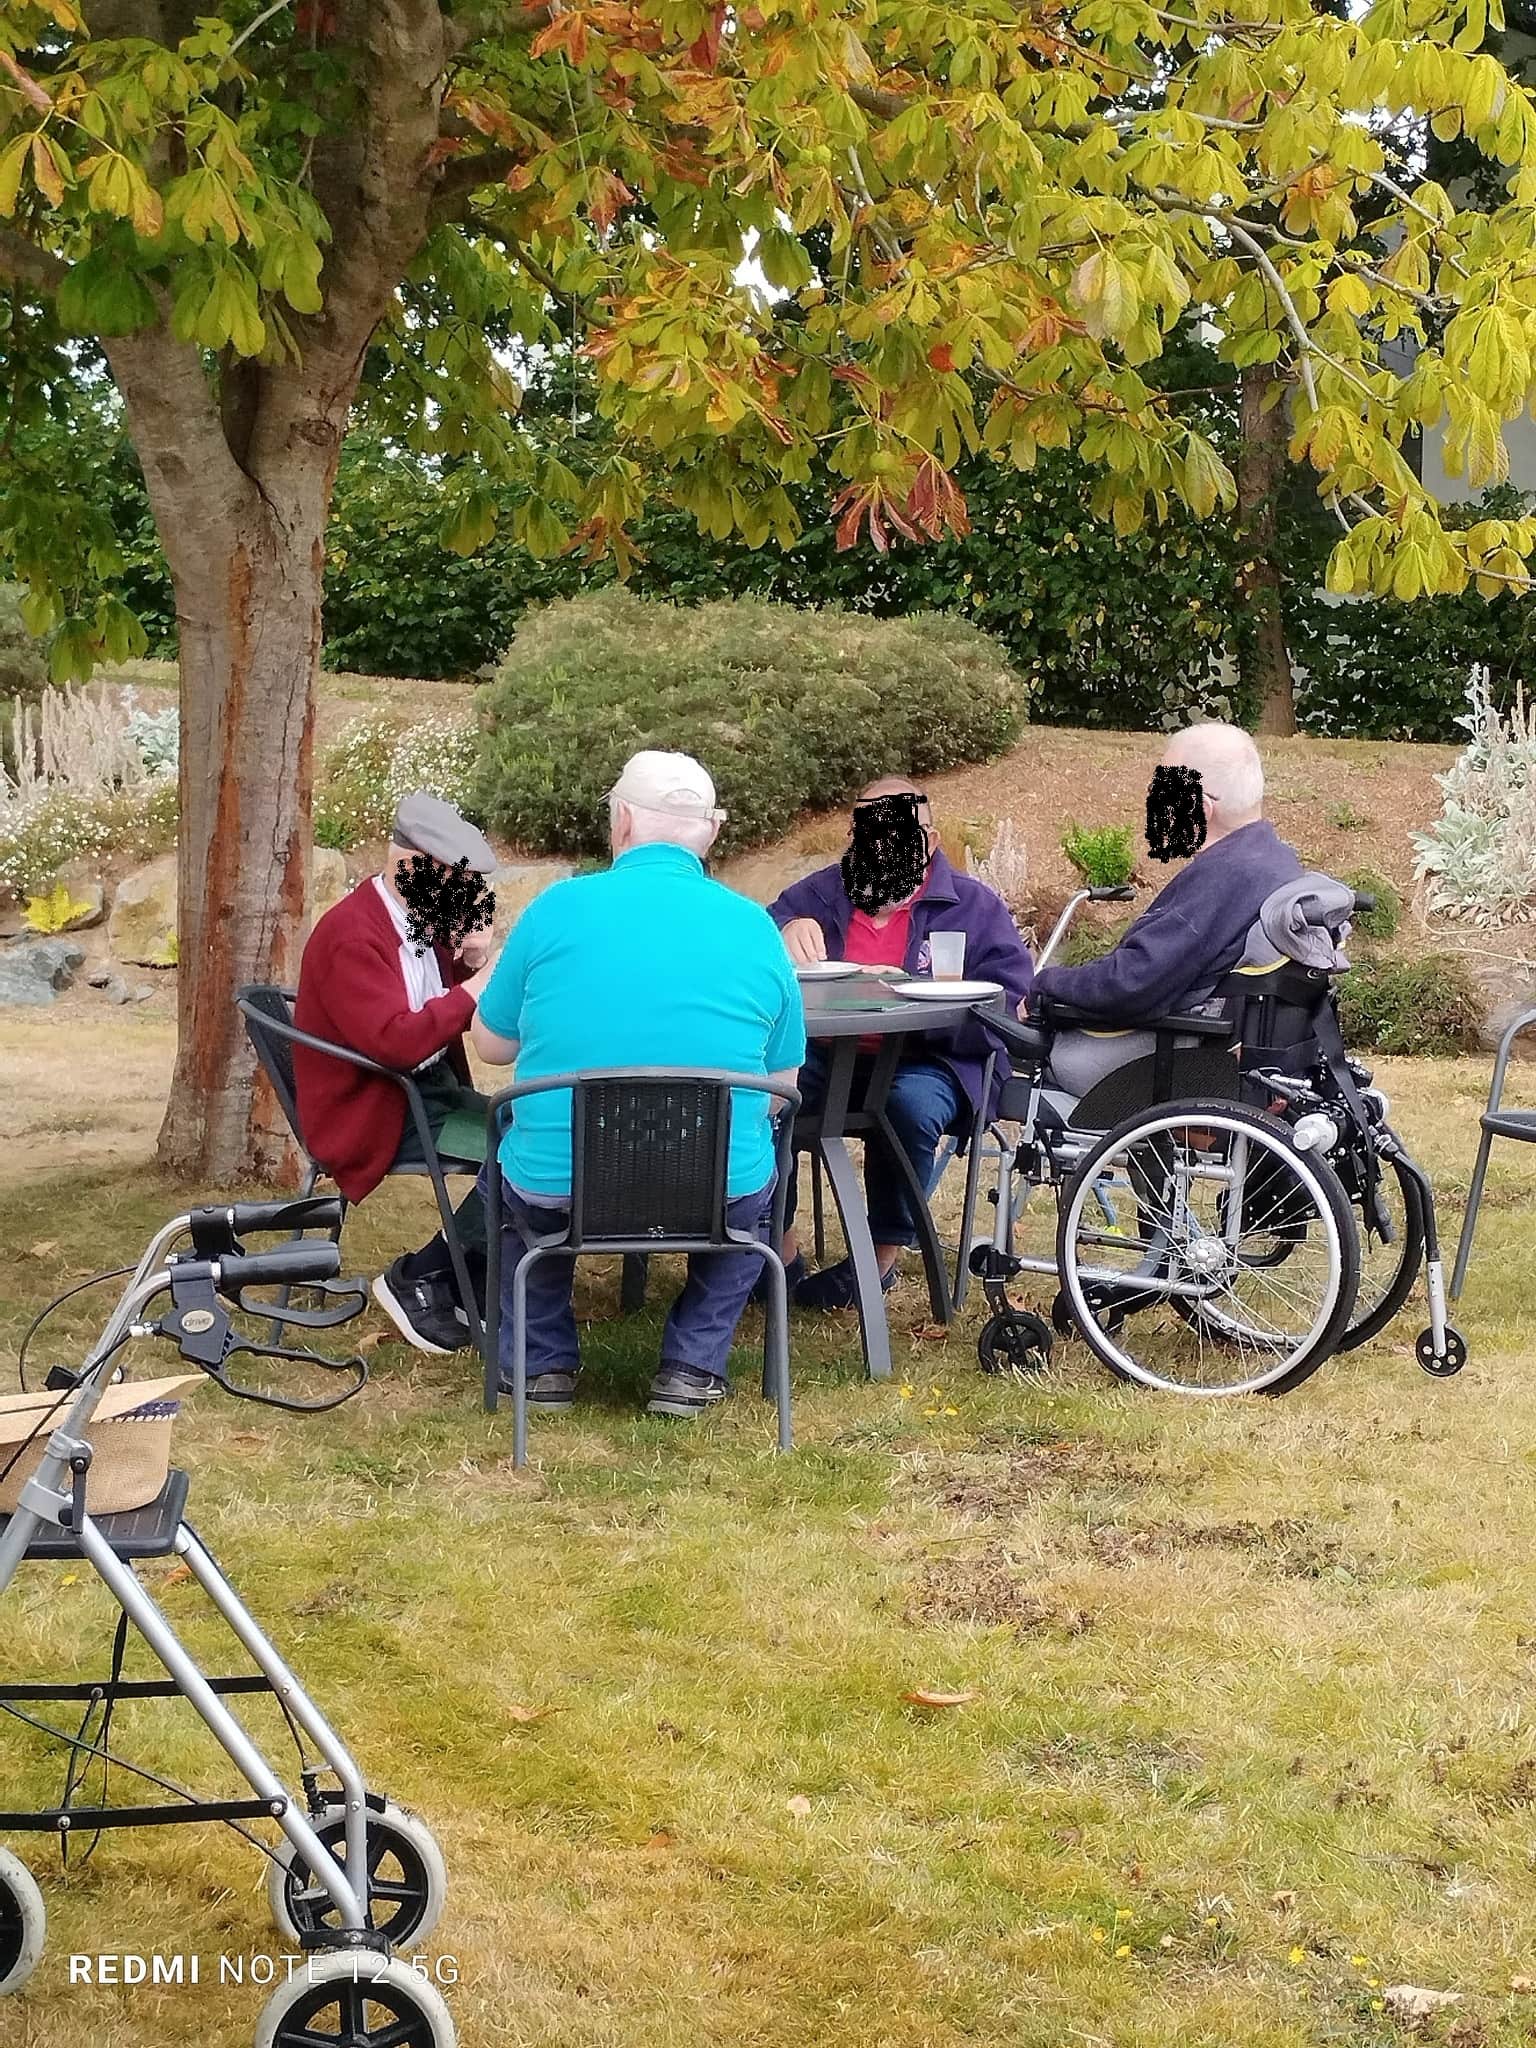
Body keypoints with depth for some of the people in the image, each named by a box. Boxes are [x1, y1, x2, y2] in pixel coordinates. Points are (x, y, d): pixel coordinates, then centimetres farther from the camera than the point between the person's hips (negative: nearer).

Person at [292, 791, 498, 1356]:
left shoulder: (426, 918, 9)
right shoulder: (350, 934, -19)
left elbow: (449, 1018, 17)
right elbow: (395, 1041, -30)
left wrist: (474, 964, -4)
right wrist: (473, 990, -23)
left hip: (434, 1088, 9)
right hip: (378, 1114, -9)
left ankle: (472, 1291, 4)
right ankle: (415, 1281, -6)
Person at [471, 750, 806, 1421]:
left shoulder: (558, 907, -4)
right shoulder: (756, 927, 0)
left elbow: (491, 1045, 8)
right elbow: (781, 1086, 7)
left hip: (557, 1194, 0)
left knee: (514, 1166, 35)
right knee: (756, 1175, 35)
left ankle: (543, 1362, 30)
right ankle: (692, 1367, 22)